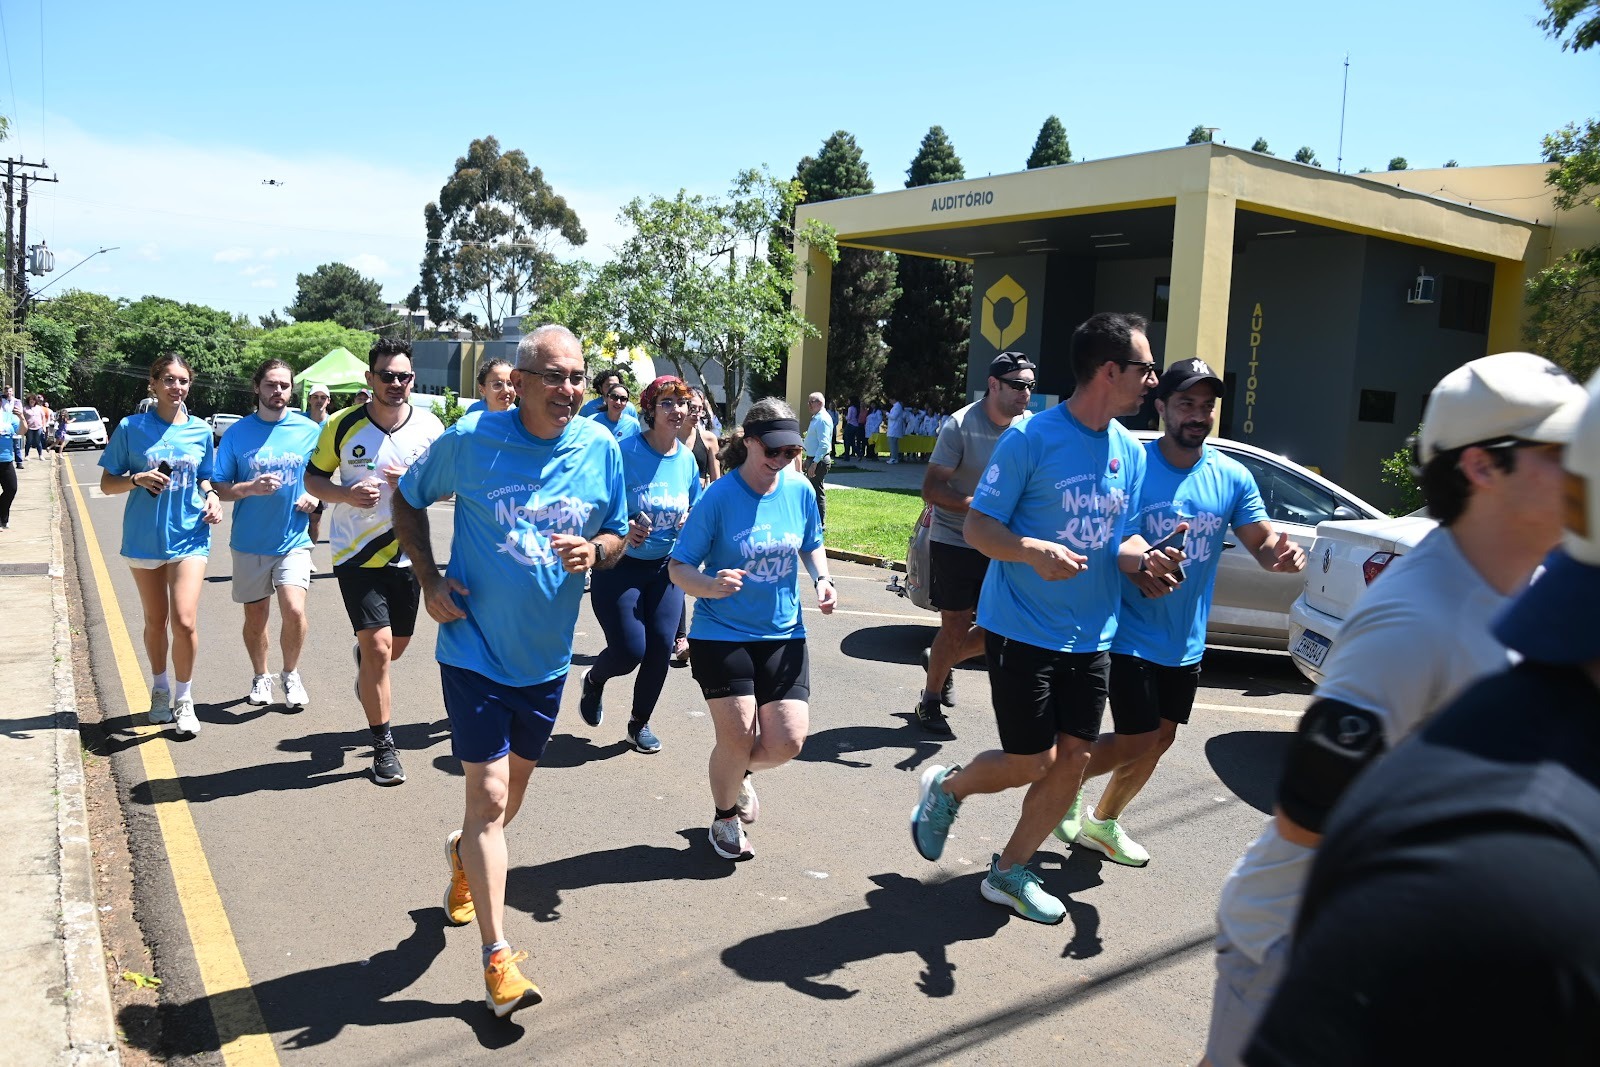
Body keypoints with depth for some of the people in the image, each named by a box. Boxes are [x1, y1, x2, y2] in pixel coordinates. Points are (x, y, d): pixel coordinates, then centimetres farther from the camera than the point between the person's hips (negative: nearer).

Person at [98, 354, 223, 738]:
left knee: (184, 621, -13)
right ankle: (160, 688, 36)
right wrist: (137, 479, -19)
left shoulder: (201, 431, 2)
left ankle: (184, 699, 5)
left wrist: (212, 498, -5)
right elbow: (107, 484, 1)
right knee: (155, 621, 14)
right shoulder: (131, 428, -3)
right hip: (144, 537, 0)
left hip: (189, 537, 0)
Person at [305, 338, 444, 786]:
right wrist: (345, 494, -18)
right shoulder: (343, 425, -7)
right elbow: (313, 478, 2)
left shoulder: (429, 427, -3)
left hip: (406, 552, 3)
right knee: (378, 646, -10)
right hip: (357, 554, -3)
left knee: (397, 644, 17)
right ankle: (383, 747, 4)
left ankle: (364, 663, 55)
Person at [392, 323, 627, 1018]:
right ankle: (498, 958, 4)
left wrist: (594, 551, -18)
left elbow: (616, 535, 6)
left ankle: (464, 856, 54)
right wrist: (429, 578, -8)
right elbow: (409, 499, 4)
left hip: (546, 654, 4)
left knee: (514, 783, 22)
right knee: (489, 795, -7)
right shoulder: (471, 438, -12)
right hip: (476, 647, -4)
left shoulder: (599, 447, -5)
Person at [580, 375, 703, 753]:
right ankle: (593, 680, 29)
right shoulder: (625, 452, -16)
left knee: (661, 648, 1)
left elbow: (693, 511, 14)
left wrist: (690, 524, -8)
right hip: (619, 566, -4)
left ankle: (640, 723, 24)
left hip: (664, 568, 5)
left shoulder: (687, 459, 0)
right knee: (629, 650, -8)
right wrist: (622, 529, -29)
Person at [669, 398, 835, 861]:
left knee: (787, 740, -3)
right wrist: (709, 585, -31)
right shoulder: (719, 497, -14)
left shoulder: (800, 490, -2)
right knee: (738, 739, -4)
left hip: (783, 635, 4)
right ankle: (725, 817, 29)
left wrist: (821, 578, -4)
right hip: (722, 634, -4)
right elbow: (679, 566, -10)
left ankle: (741, 773, 34)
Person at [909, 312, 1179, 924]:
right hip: (1023, 629, -6)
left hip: (1091, 637, 7)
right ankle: (947, 787, 28)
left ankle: (1010, 872, 25)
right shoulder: (1030, 439, -14)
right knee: (1032, 763, -4)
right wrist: (1034, 551, -31)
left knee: (1074, 760, 7)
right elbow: (977, 528, -12)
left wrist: (1147, 558, -9)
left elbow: (1119, 538, 14)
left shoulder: (1129, 451, 7)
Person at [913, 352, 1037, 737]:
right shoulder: (962, 426, -15)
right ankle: (930, 701, 21)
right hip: (954, 543, -5)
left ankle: (939, 660, 33)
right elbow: (931, 489, -17)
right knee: (956, 627, 0)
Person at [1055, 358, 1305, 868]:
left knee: (1160, 739, 16)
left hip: (1186, 641, 6)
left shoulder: (1232, 477, 0)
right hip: (1132, 634, -6)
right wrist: (1135, 566, -29)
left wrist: (1282, 553, -23)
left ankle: (1103, 823, 39)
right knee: (1137, 741, -7)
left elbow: (1263, 543, 0)